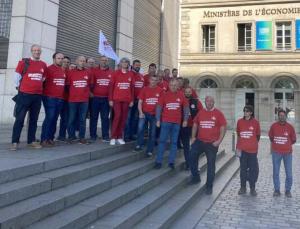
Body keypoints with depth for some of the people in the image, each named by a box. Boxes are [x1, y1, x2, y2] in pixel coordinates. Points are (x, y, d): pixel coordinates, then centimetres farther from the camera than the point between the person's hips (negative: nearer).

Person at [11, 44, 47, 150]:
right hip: (24, 94, -4)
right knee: (19, 119, -5)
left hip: (38, 95, 4)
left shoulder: (44, 65, 9)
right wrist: (18, 87, 3)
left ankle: (31, 141, 17)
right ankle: (15, 142, -2)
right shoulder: (24, 62, -3)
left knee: (34, 119, 9)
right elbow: (17, 75, 0)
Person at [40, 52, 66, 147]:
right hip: (50, 97, -6)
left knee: (55, 119, 8)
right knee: (49, 118, -10)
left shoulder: (63, 71, 15)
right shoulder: (49, 69, -5)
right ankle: (44, 139, -5)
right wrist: (45, 91, -6)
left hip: (60, 98, 6)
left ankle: (50, 138, 14)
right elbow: (43, 81, -8)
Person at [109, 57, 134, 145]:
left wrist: (132, 100, 7)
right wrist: (110, 99, -5)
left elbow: (132, 87, 11)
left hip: (126, 100, 3)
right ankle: (113, 137, -2)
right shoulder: (116, 73, 1)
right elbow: (111, 86, 0)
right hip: (117, 99, -3)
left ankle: (119, 137, 12)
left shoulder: (131, 74, 9)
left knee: (124, 118, 3)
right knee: (117, 116, -10)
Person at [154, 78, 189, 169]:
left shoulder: (181, 96, 5)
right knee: (162, 141, -1)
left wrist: (185, 120, 1)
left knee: (174, 142, 6)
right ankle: (158, 161, 4)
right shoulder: (164, 95, 1)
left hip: (177, 123, 2)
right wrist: (158, 120, -5)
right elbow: (159, 107, 0)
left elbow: (186, 107, 8)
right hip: (165, 122, -2)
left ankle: (171, 162, 13)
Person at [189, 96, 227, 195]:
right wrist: (193, 137, 7)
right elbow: (195, 125, 15)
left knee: (211, 164, 3)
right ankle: (196, 177, 22)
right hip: (199, 141, 3)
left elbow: (223, 127, -5)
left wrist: (219, 140, -12)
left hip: (212, 144, -3)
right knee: (192, 158, 0)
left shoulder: (218, 113, -4)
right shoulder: (200, 112, 7)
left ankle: (209, 186, 14)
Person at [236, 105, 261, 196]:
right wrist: (238, 147, 8)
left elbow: (258, 136, 8)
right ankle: (243, 187, 19)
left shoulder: (255, 122, -3)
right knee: (243, 168, 9)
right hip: (242, 149, 1)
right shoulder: (240, 121, 2)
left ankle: (252, 188, 14)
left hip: (252, 150, -1)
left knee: (253, 169, 4)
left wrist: (254, 144, 11)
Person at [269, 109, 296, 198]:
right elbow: (270, 136, 15)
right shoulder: (274, 126, -2)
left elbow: (293, 139, 11)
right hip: (276, 152, 0)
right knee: (276, 172, 6)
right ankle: (277, 190, 17)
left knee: (289, 173, 2)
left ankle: (288, 190, 15)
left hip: (287, 152, 0)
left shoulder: (290, 127, -2)